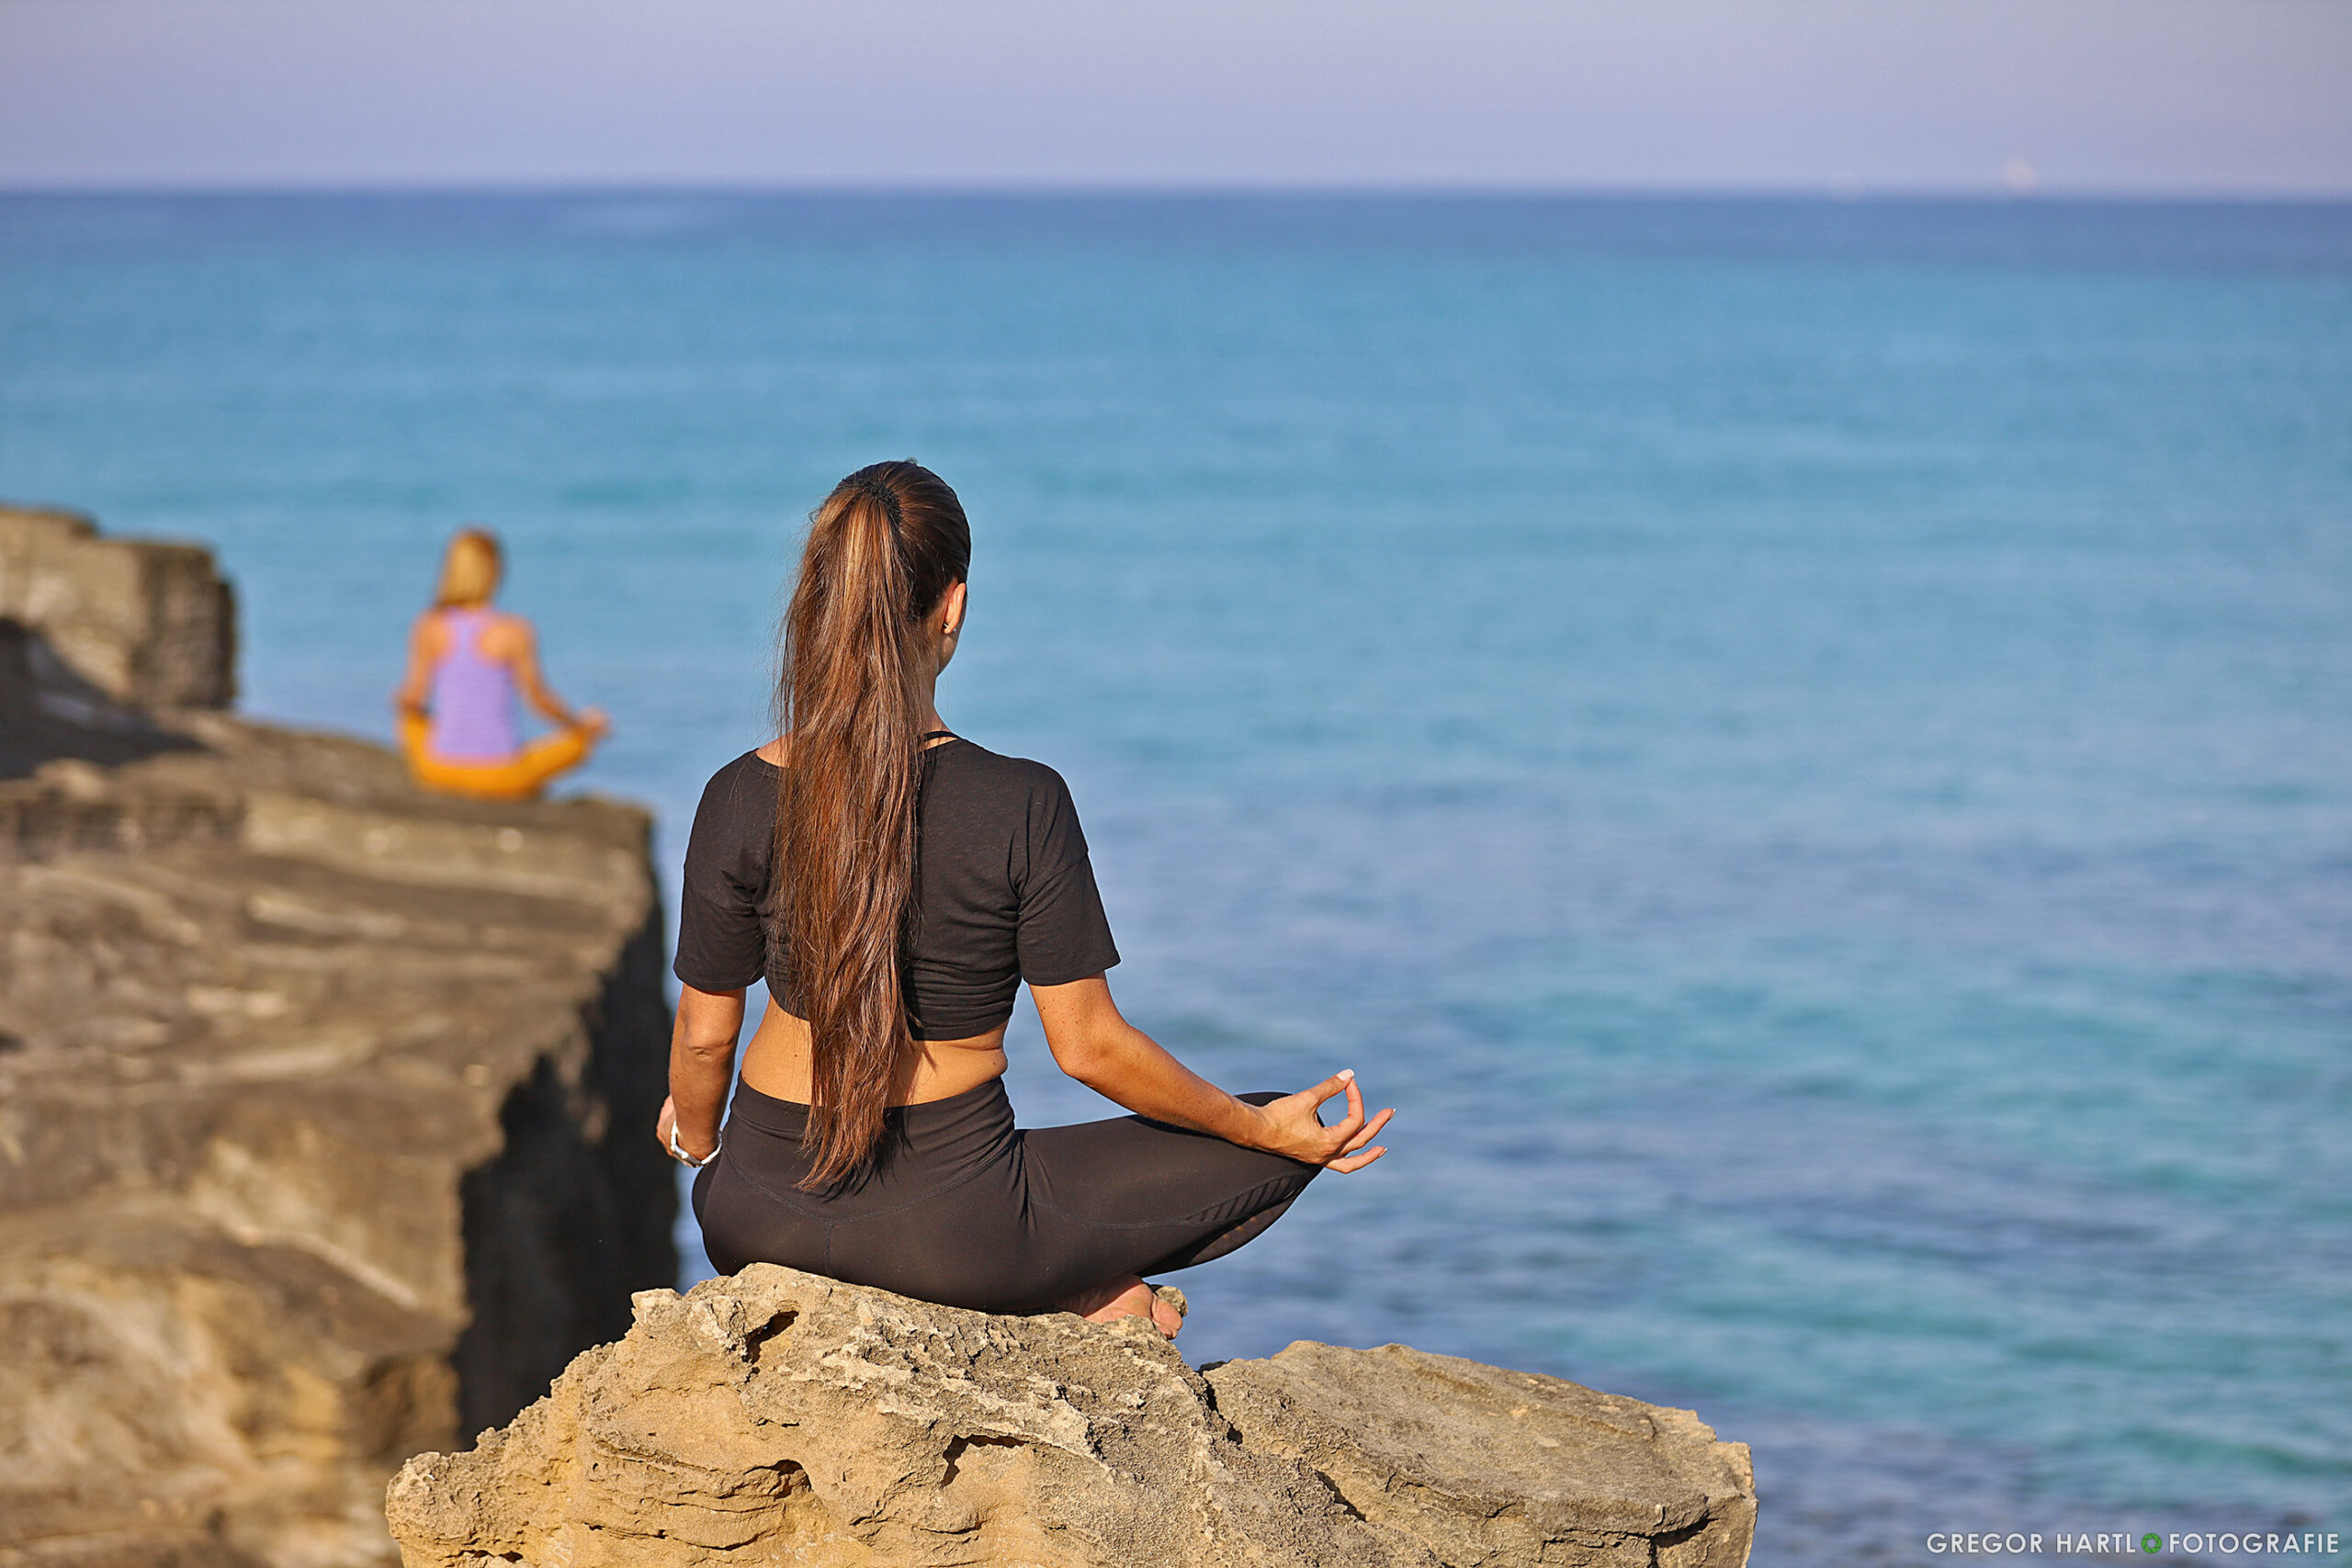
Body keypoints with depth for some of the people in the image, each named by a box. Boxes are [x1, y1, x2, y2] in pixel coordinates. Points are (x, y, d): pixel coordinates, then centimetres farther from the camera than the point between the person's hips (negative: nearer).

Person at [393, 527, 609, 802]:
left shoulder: (429, 628, -8)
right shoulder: (515, 632, -15)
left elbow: (412, 699, -3)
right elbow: (540, 699, -11)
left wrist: (400, 699, 22)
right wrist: (582, 725, 9)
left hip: (441, 768, 2)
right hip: (501, 776, -2)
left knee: (412, 716, 34)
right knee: (583, 738, 22)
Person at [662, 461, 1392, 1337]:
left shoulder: (743, 799, -10)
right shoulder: (1023, 807, -18)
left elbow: (703, 1036, 0)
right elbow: (1089, 1048, -11)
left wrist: (695, 1138, 23)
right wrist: (1265, 1129, 4)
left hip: (761, 1220, 4)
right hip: (951, 1226, -4)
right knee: (1272, 1153, 12)